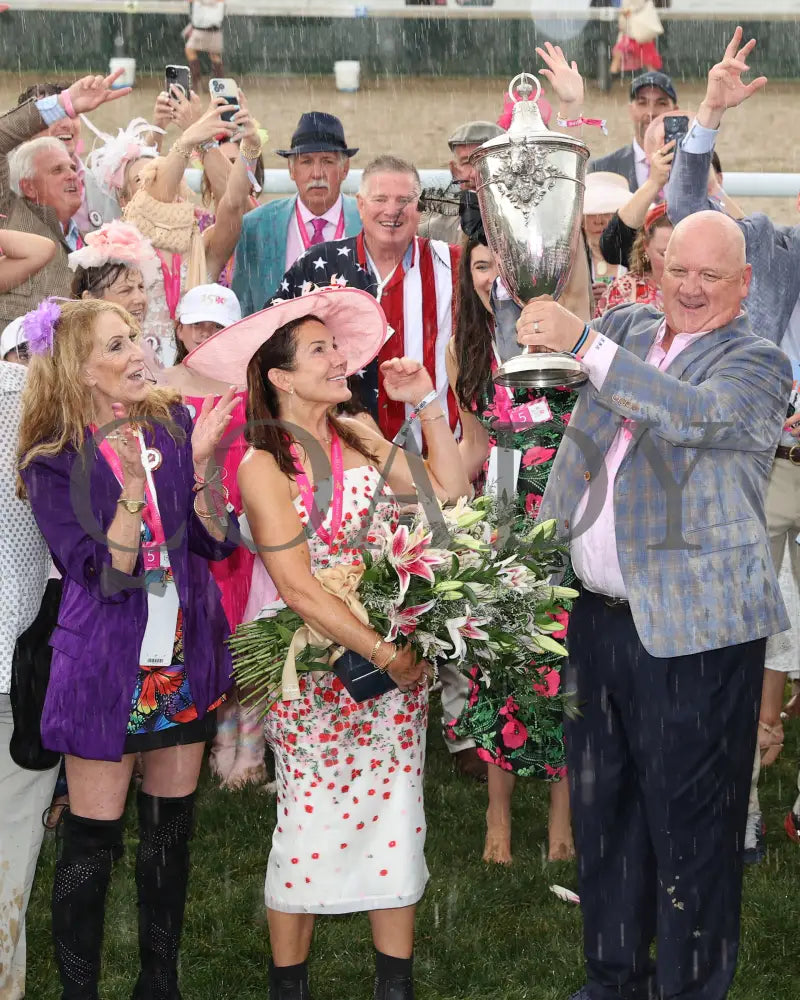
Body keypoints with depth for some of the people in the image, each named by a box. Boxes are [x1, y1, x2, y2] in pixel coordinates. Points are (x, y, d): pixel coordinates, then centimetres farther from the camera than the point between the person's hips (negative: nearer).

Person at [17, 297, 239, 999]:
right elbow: (107, 574, -17)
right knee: (93, 838, 0)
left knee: (172, 825, 12)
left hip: (185, 654, 4)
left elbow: (217, 540, -2)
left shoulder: (172, 423, 1)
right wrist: (132, 483, -28)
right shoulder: (53, 462, -9)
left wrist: (202, 461, -17)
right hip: (107, 662, -4)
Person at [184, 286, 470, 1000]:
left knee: (396, 814, 8)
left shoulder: (359, 437, 6)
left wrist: (426, 403, 1)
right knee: (312, 821, 4)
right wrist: (383, 653, -18)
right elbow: (299, 587, -16)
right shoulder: (264, 465, -11)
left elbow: (450, 490, 6)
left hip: (397, 655, 5)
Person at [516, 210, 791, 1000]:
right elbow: (534, 347, 19)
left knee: (688, 819, -3)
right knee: (600, 804, 15)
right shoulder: (626, 326, 12)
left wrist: (583, 342, -28)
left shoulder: (757, 364, -6)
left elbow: (692, 414, -25)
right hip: (598, 611, 6)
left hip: (692, 629, -6)